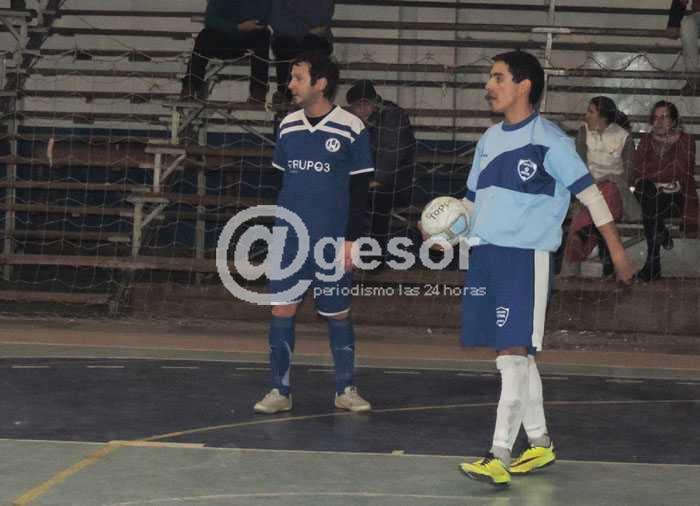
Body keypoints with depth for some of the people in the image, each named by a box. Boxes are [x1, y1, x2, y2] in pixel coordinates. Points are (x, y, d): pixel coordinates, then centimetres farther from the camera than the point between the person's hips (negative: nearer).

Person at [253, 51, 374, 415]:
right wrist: (278, 231, 14)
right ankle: (280, 391, 6)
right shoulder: (287, 126, 7)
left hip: (331, 241, -3)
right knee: (282, 310, -1)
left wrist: (351, 240, -7)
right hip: (288, 238, 3)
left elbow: (359, 189, -3)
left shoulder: (351, 129, -6)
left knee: (338, 314, 6)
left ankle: (345, 390, 17)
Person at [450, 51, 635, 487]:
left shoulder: (548, 139, -7)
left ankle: (500, 456, -13)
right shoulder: (490, 139, 14)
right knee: (516, 354, 12)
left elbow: (590, 192, -6)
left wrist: (617, 250, -8)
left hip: (525, 255, -7)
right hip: (485, 253, 7)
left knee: (514, 352, -11)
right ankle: (540, 443, 24)